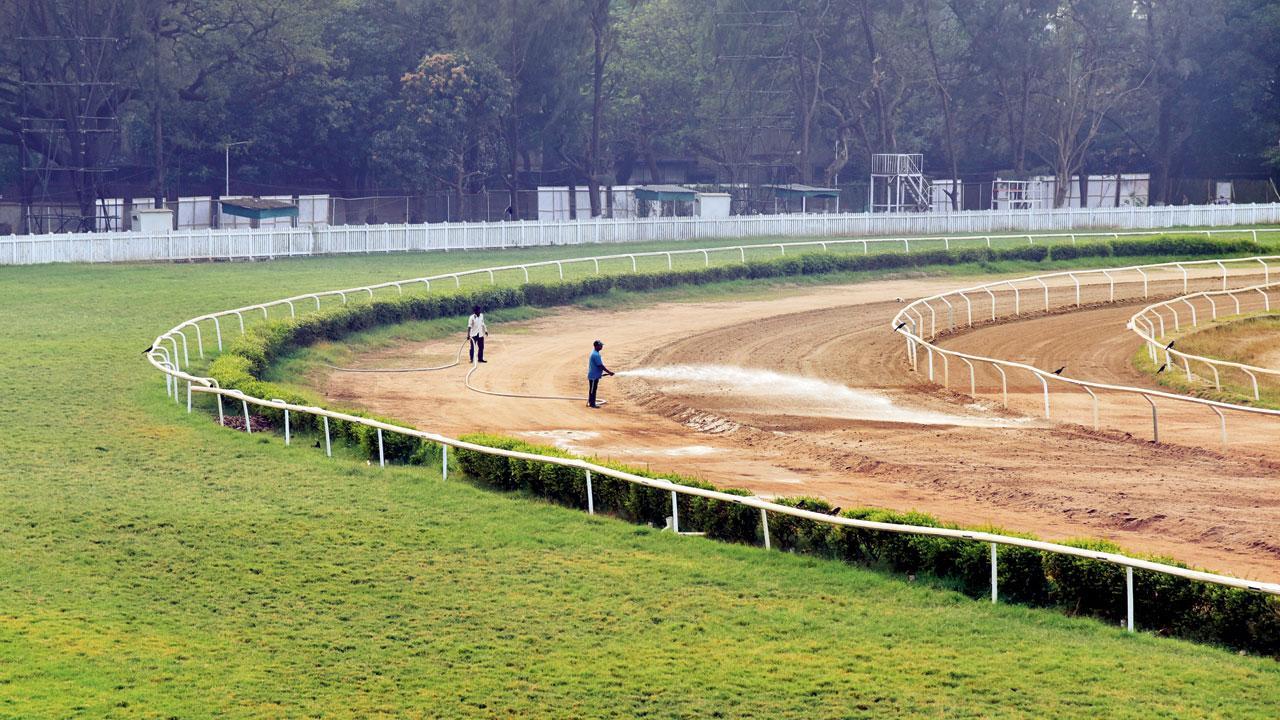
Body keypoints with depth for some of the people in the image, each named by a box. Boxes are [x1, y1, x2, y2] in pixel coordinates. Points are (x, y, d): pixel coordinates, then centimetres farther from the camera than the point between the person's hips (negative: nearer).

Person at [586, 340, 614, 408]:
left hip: (595, 375, 10)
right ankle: (592, 404, 2)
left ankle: (591, 403, 20)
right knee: (592, 389, -3)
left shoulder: (595, 353, 12)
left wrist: (607, 372, 20)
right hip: (594, 375, -10)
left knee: (593, 389, 14)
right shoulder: (596, 355, -21)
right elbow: (600, 366, -21)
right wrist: (609, 372, -15)